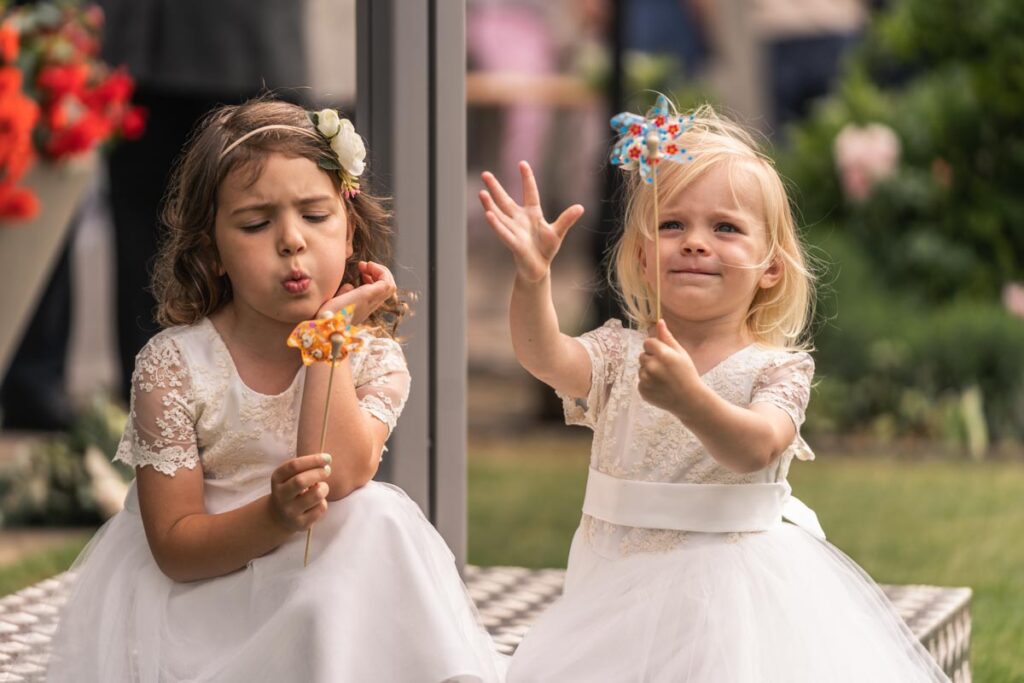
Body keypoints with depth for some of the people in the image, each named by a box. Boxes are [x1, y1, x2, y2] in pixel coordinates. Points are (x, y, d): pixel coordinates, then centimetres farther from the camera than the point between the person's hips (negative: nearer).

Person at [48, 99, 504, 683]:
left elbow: (337, 478, -23)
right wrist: (275, 517, -32)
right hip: (201, 599, -2)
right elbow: (174, 547, -12)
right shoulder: (174, 365, -11)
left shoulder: (372, 356, -5)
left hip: (324, 592, 2)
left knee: (379, 519, -26)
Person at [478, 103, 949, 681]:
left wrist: (688, 397, -44)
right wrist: (533, 276, -37)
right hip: (622, 585, 3)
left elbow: (755, 450, -25)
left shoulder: (779, 369, -5)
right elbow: (543, 356, -17)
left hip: (734, 586, -2)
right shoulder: (621, 354, 3)